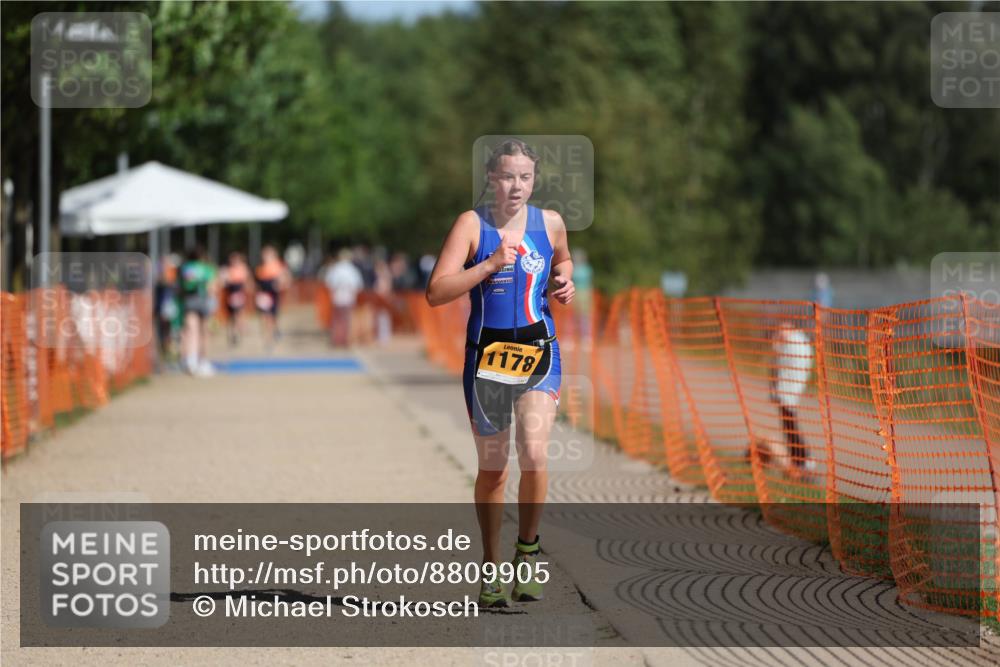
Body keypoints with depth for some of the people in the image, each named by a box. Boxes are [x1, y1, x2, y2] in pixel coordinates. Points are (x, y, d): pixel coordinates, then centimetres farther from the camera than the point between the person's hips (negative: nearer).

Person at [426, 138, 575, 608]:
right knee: (492, 468, 7)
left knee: (534, 453, -19)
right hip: (487, 351, -1)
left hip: (539, 348, 1)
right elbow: (435, 292, -13)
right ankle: (492, 568, 23)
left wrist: (564, 281, 5)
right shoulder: (472, 224, -5)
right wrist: (491, 265, -20)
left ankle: (527, 549, 5)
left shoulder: (550, 223, 4)